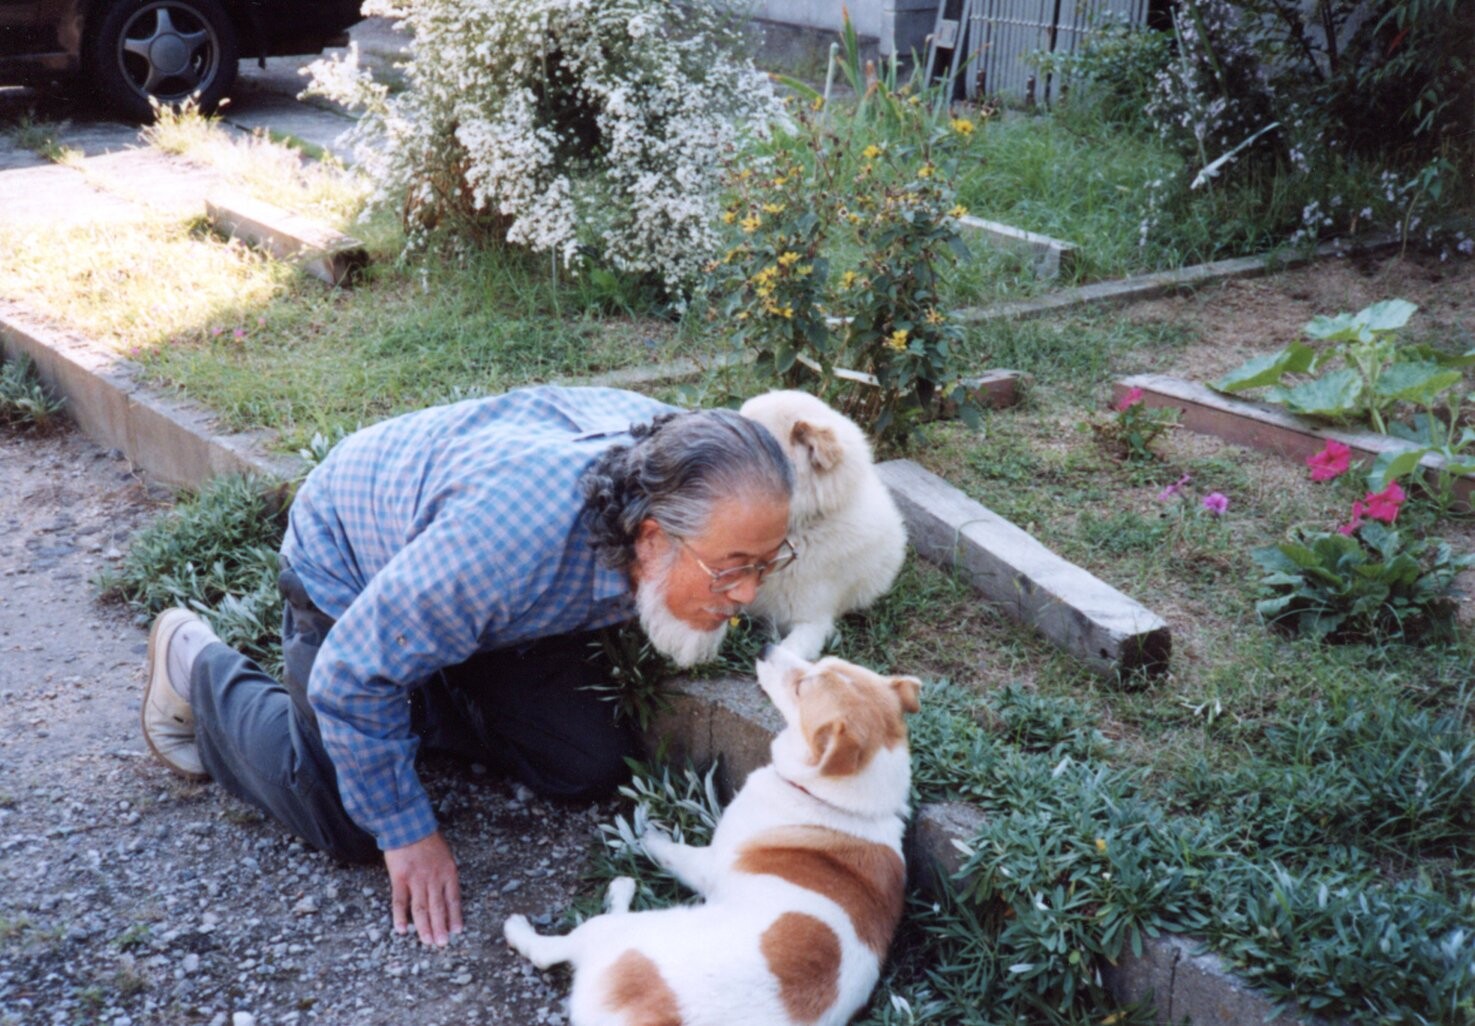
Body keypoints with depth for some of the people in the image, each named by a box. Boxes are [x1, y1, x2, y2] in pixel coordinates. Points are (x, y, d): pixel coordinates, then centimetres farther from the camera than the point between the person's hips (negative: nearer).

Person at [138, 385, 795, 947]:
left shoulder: (667, 465, -26)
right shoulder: (513, 537, -47)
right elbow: (354, 674, -34)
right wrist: (407, 834, -25)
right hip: (346, 565, -5)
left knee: (593, 767, -5)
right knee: (346, 824, -7)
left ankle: (417, 704, 19)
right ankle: (196, 666, 17)